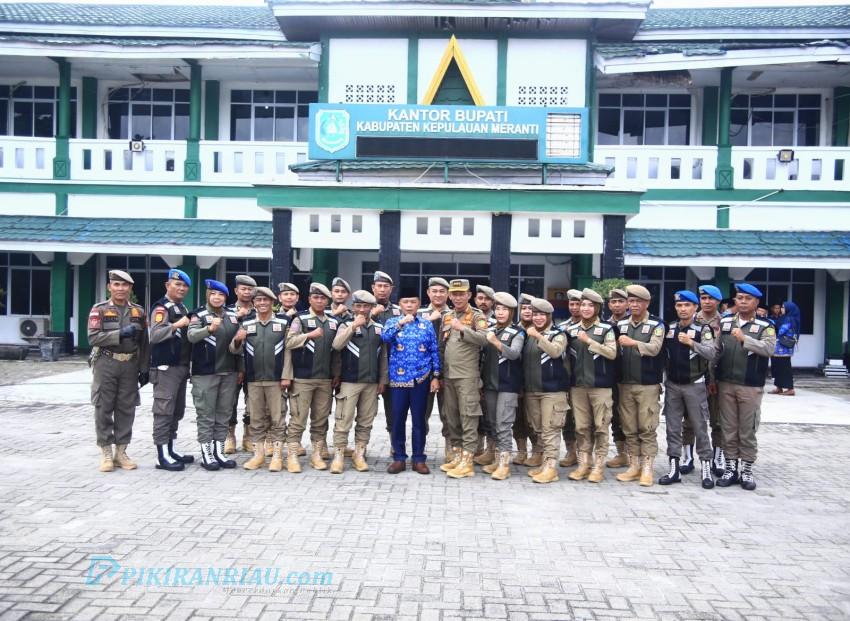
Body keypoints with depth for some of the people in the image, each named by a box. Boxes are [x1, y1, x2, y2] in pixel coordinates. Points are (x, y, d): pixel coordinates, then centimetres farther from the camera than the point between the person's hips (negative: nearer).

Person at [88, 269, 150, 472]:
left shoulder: (139, 312, 10)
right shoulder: (99, 310, 0)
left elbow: (144, 343, 10)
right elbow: (93, 338, -11)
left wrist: (144, 369, 5)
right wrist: (120, 334, -20)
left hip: (130, 365, 3)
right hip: (106, 364, -3)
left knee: (126, 409, 5)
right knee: (104, 409, 1)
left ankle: (121, 452, 14)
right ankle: (106, 453, 9)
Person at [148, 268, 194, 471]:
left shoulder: (183, 308, 18)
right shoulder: (161, 307, -9)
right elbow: (154, 335, -21)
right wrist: (176, 325, -24)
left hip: (182, 367, 9)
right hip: (165, 368, -9)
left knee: (177, 412, 13)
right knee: (164, 411, -7)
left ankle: (170, 450, 21)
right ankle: (162, 456, -5)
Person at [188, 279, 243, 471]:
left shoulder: (233, 316, 11)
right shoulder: (199, 315, -3)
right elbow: (191, 336, -20)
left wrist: (241, 369, 12)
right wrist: (210, 328, -37)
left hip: (229, 372, 5)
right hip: (205, 373, -5)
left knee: (224, 413, 9)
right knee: (206, 414, 0)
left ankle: (219, 451, 18)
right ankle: (206, 453, 6)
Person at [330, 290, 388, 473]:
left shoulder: (379, 328, 11)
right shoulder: (346, 324, 0)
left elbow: (383, 356, 14)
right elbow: (336, 345, -18)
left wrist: (382, 380, 11)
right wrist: (354, 326, -22)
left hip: (371, 383, 4)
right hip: (349, 381, -4)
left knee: (365, 422, 9)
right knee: (343, 421, -2)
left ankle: (359, 455, 19)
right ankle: (338, 456, 6)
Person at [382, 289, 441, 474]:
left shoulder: (427, 325, 5)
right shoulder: (392, 322, 4)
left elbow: (435, 351, 5)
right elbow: (385, 337, -17)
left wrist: (436, 376, -1)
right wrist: (400, 323, -29)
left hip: (421, 379, 0)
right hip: (398, 379, 0)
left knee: (419, 419, 5)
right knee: (398, 419, 4)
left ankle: (419, 459, 14)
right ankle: (399, 458, 15)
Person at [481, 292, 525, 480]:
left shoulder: (517, 332, -4)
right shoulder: (489, 330, 12)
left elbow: (514, 353, -20)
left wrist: (496, 342, -33)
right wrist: (481, 379, 11)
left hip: (507, 385, -6)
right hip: (489, 383, 6)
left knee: (503, 425, -8)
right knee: (493, 424, 11)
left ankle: (504, 464, -4)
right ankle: (498, 459, 20)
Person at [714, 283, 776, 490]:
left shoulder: (765, 326, -1)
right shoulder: (724, 323, 8)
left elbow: (769, 349, -18)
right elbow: (715, 351, 8)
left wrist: (745, 339, -27)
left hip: (751, 387, -3)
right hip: (725, 384, 3)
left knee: (748, 430, 5)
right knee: (728, 429, 9)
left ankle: (747, 471, 15)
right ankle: (731, 468, 18)